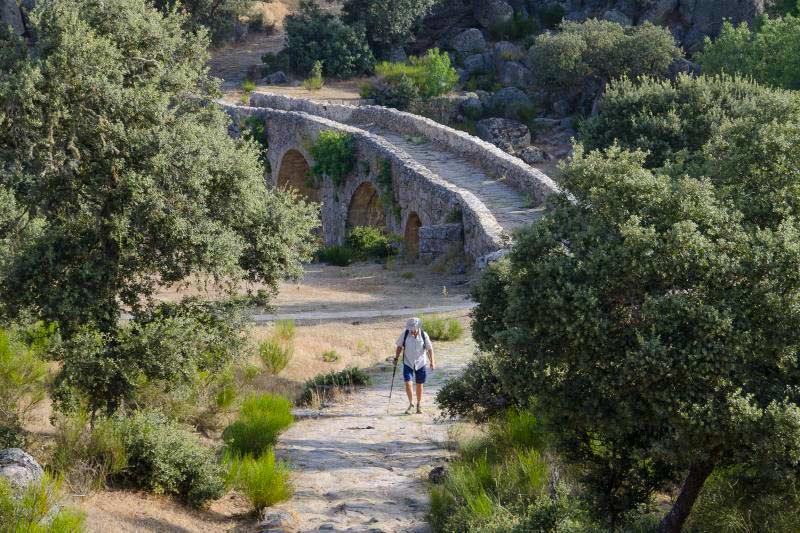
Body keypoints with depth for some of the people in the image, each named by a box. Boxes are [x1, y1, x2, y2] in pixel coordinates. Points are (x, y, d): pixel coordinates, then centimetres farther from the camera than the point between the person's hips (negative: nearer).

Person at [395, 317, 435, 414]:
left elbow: (430, 349, -3)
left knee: (419, 385, 8)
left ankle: (419, 405, 24)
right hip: (408, 363, 0)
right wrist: (396, 358, 4)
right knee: (407, 383, -12)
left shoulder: (423, 335, -10)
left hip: (420, 363, 0)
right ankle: (411, 404, 5)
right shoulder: (405, 334, -9)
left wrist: (432, 362, -7)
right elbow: (399, 346, 5)